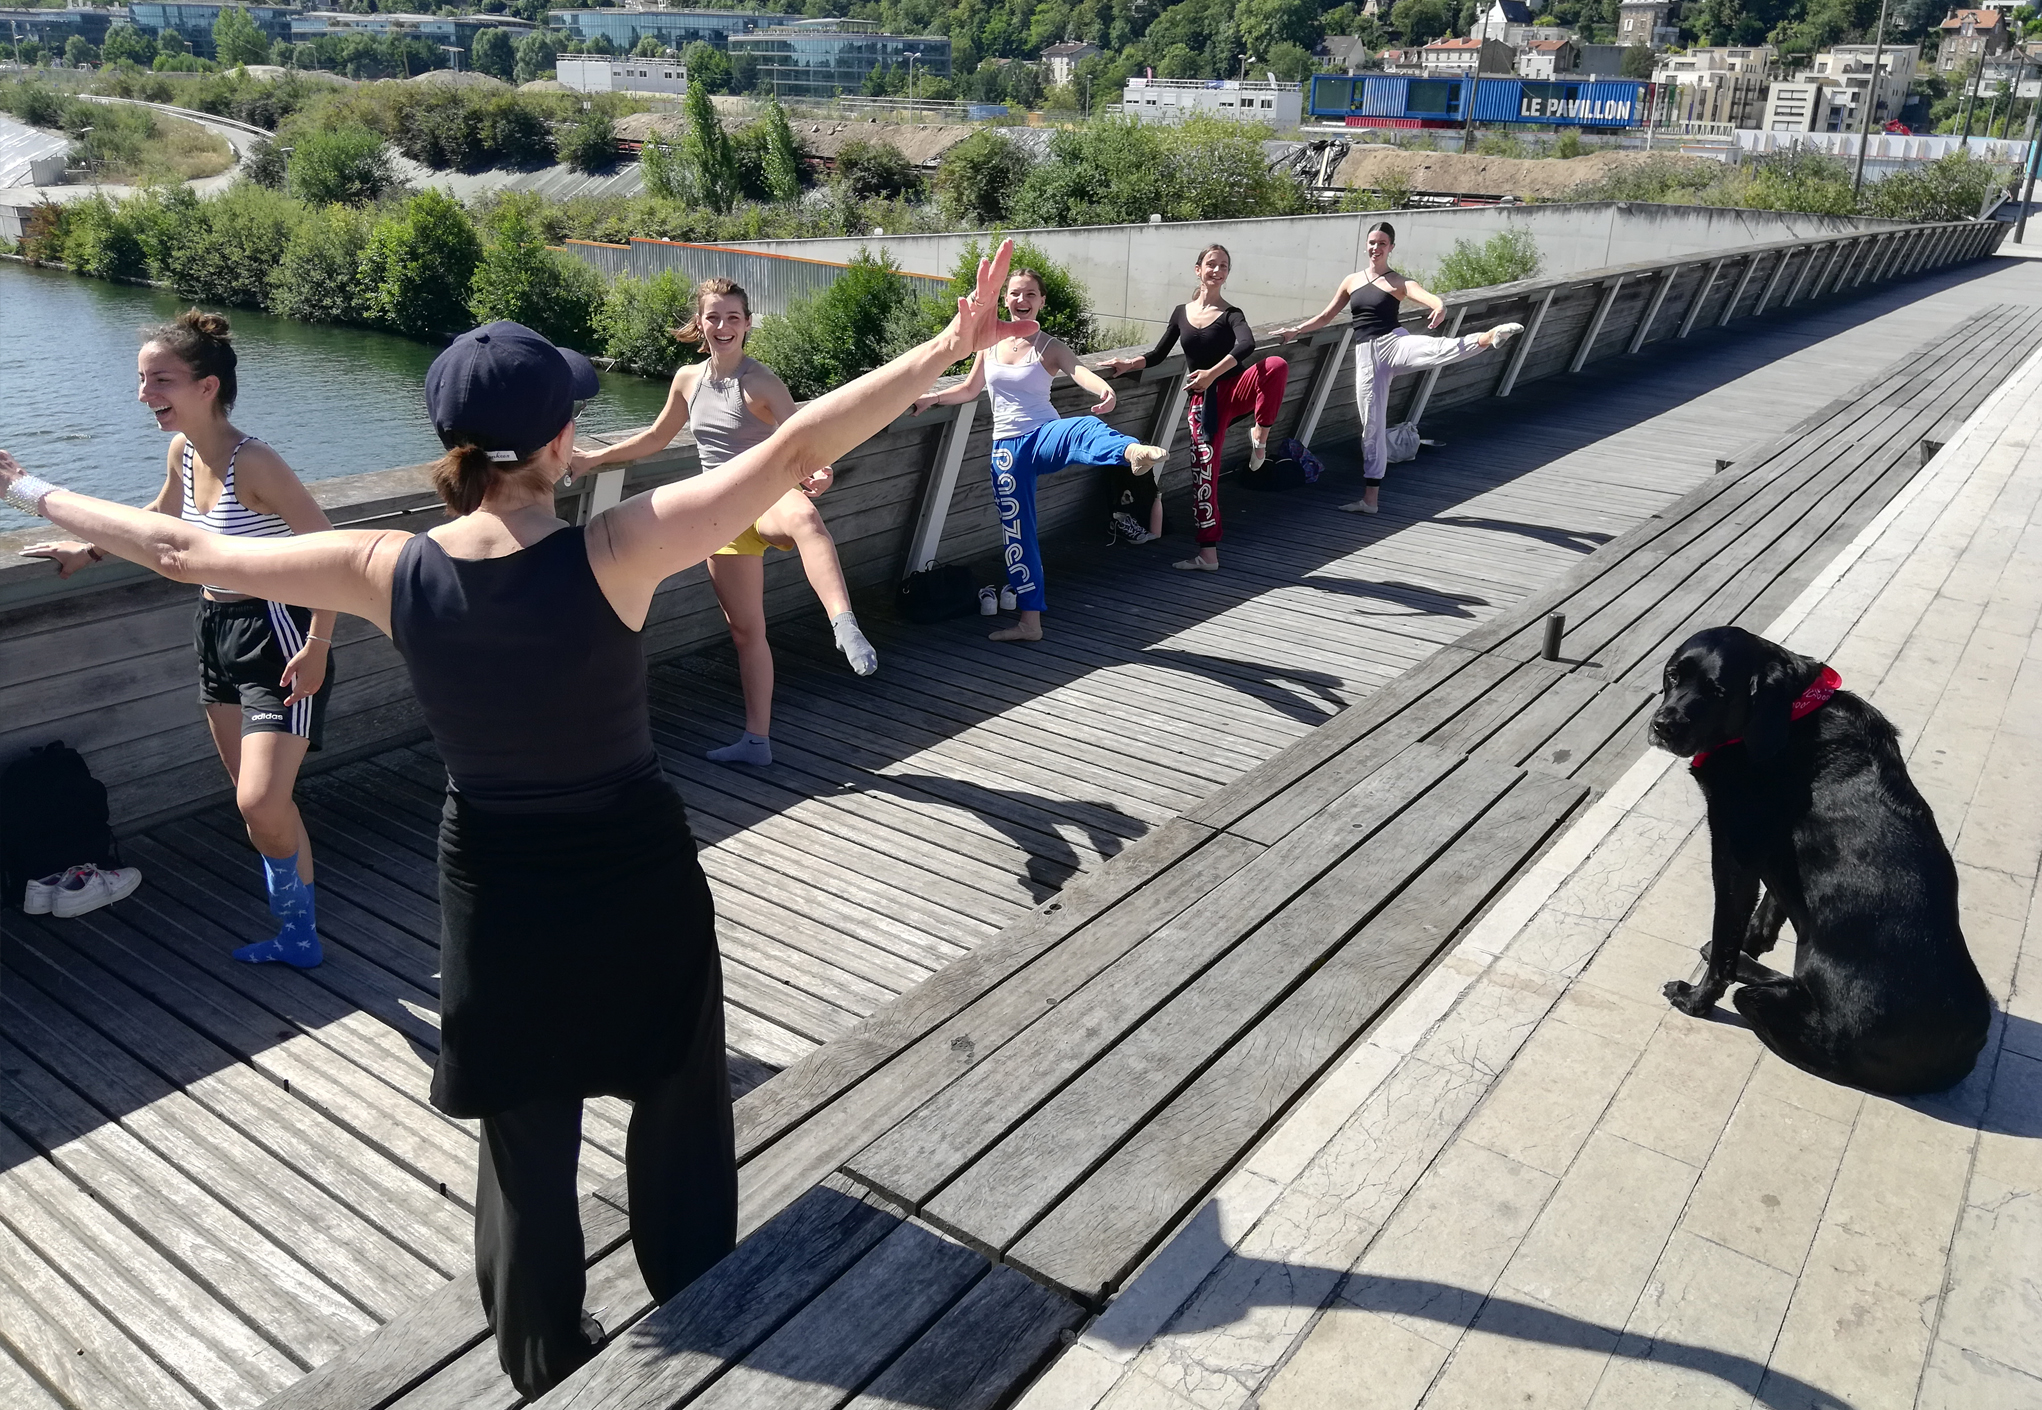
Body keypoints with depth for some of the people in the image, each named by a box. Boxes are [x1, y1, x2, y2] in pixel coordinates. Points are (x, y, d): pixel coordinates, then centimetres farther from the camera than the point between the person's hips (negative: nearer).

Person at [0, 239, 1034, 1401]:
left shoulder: (390, 571, -14)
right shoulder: (613, 553, -24)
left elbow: (180, 550, -2)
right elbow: (799, 449, -26)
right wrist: (951, 346, -22)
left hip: (496, 888, 3)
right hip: (637, 879, -3)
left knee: (525, 1139, 21)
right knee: (678, 1114, 21)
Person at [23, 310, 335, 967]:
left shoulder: (253, 463, -22)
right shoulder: (183, 451, 3)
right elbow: (162, 516, 26)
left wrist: (316, 648, -24)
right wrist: (89, 549, 28)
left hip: (275, 634, -9)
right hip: (217, 631, 9)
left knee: (261, 803, -16)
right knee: (255, 799, 12)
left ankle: (297, 925, 10)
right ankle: (296, 932, 24)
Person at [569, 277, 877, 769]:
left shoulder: (761, 383, -8)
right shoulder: (688, 379, 9)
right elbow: (657, 437, 25)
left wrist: (817, 473, -38)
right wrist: (596, 458, 26)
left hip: (767, 497, -6)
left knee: (803, 517, -45)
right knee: (745, 629, 9)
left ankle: (844, 624, -64)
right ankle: (756, 740, 18)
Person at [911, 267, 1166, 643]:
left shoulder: (1049, 348, -1)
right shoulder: (990, 342, 9)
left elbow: (1080, 371, -22)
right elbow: (970, 389, 23)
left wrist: (1105, 390, -44)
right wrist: (932, 398, 8)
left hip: (1044, 436, -4)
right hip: (1006, 447, 4)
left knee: (1086, 427, -39)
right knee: (1015, 532, 5)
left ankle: (1133, 452, -74)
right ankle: (1030, 620, 15)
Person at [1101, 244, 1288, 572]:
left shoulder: (1230, 314, -1)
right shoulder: (1181, 313, 11)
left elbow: (1247, 345, -22)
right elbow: (1158, 354, 16)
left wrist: (1212, 374, -34)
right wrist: (1129, 364, -1)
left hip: (1233, 390, -2)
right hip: (1201, 402, 3)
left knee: (1277, 365, -32)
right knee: (1203, 472, -1)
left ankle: (1260, 435, -16)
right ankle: (1208, 554, 4)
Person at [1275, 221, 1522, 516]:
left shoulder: (1399, 283, 2)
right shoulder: (1352, 281, 14)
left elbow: (1434, 300, -15)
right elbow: (1326, 316, 25)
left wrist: (1440, 309, -38)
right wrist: (1295, 330, 18)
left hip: (1393, 342, -2)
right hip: (1366, 353, 2)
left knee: (1440, 349, -35)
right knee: (1372, 424, 2)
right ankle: (1370, 498, 5)